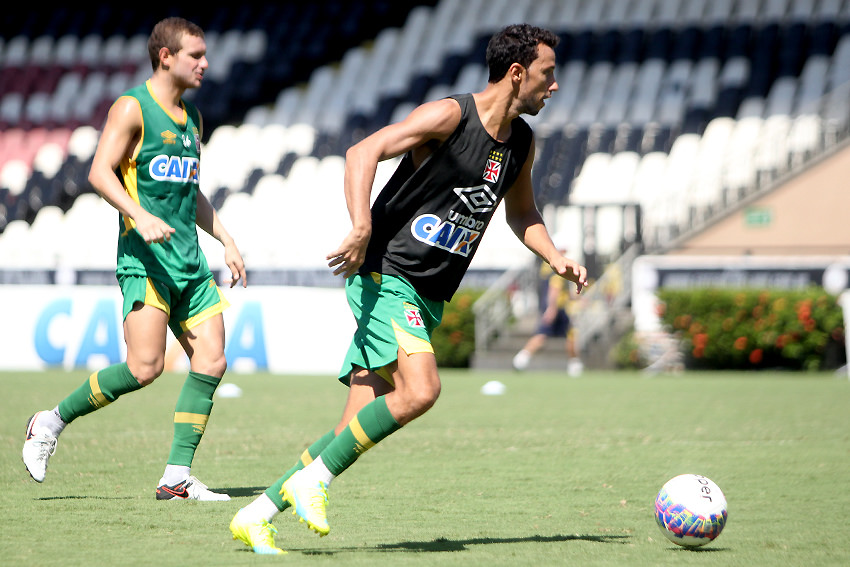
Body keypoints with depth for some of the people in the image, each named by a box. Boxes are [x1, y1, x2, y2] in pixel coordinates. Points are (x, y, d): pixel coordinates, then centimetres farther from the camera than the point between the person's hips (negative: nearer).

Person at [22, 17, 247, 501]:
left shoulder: (191, 117, 20)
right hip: (146, 260, -8)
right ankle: (52, 423, 2)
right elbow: (100, 172, -12)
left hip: (190, 262, 8)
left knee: (211, 361, -4)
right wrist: (140, 216, -26)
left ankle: (178, 476, -1)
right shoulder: (133, 108, -4)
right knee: (145, 367, -16)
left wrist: (226, 239, 19)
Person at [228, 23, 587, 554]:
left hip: (427, 301, 8)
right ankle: (313, 479, -13)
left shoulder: (522, 142, 12)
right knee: (420, 390, -28)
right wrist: (361, 228, -34)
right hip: (385, 277, -7)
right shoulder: (449, 115, -13)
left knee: (358, 430, -1)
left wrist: (556, 258, 12)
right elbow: (363, 152, -21)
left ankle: (257, 515, 7)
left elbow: (521, 213, 30)